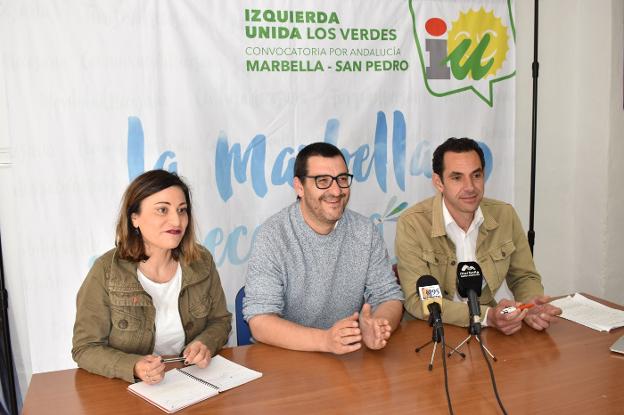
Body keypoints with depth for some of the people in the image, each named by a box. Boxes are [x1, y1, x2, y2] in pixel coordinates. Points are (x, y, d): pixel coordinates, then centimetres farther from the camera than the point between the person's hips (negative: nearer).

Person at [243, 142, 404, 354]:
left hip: (352, 355, 3)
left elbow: (389, 296, 2)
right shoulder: (272, 236, -12)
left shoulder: (365, 231, 0)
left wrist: (376, 327, -20)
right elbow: (260, 322, -18)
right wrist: (325, 340, -32)